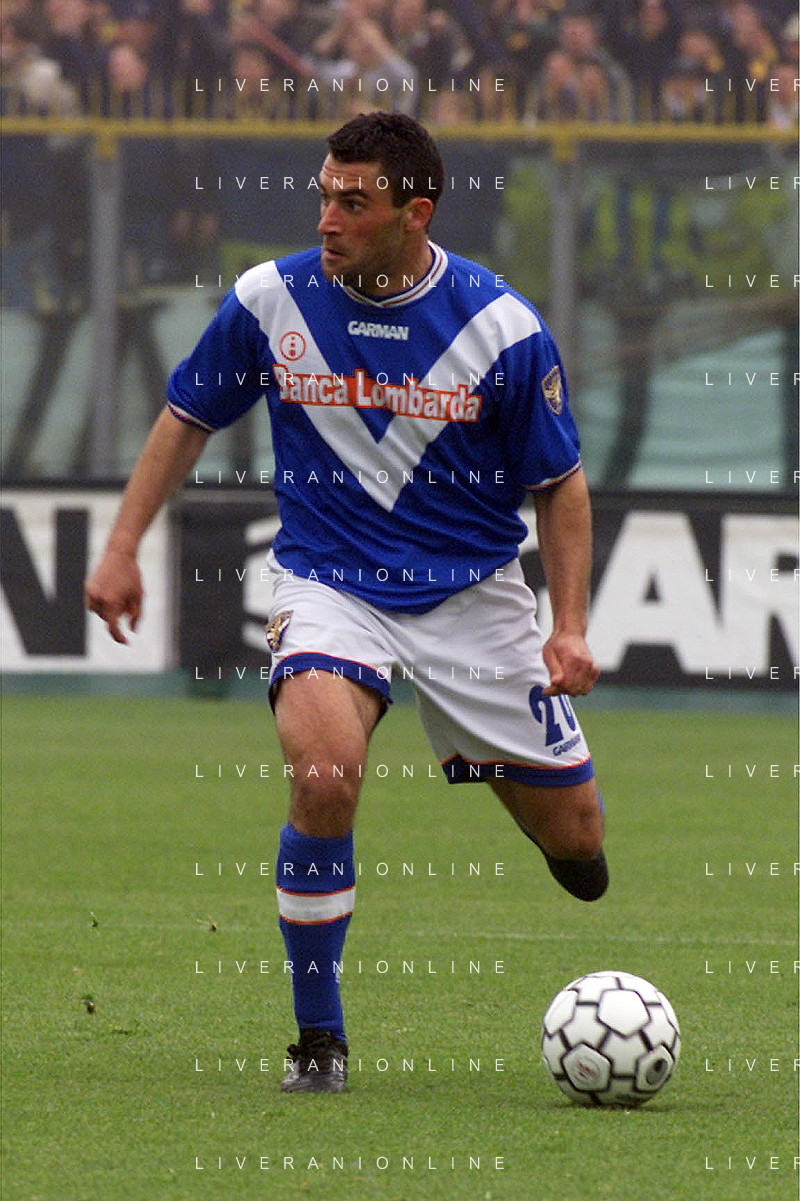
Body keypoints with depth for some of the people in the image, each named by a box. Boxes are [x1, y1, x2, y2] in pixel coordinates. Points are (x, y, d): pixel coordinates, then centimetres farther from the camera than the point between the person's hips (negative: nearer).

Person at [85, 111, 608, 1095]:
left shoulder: (501, 327, -11)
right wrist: (122, 547, 2)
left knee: (574, 840, 4)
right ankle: (317, 1038, -14)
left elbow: (559, 483, 1)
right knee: (325, 775, -30)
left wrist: (570, 626, -8)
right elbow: (187, 418, 9)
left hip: (471, 589, 1)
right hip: (327, 581, -1)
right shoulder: (270, 300, -8)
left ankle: (507, 767, 45)